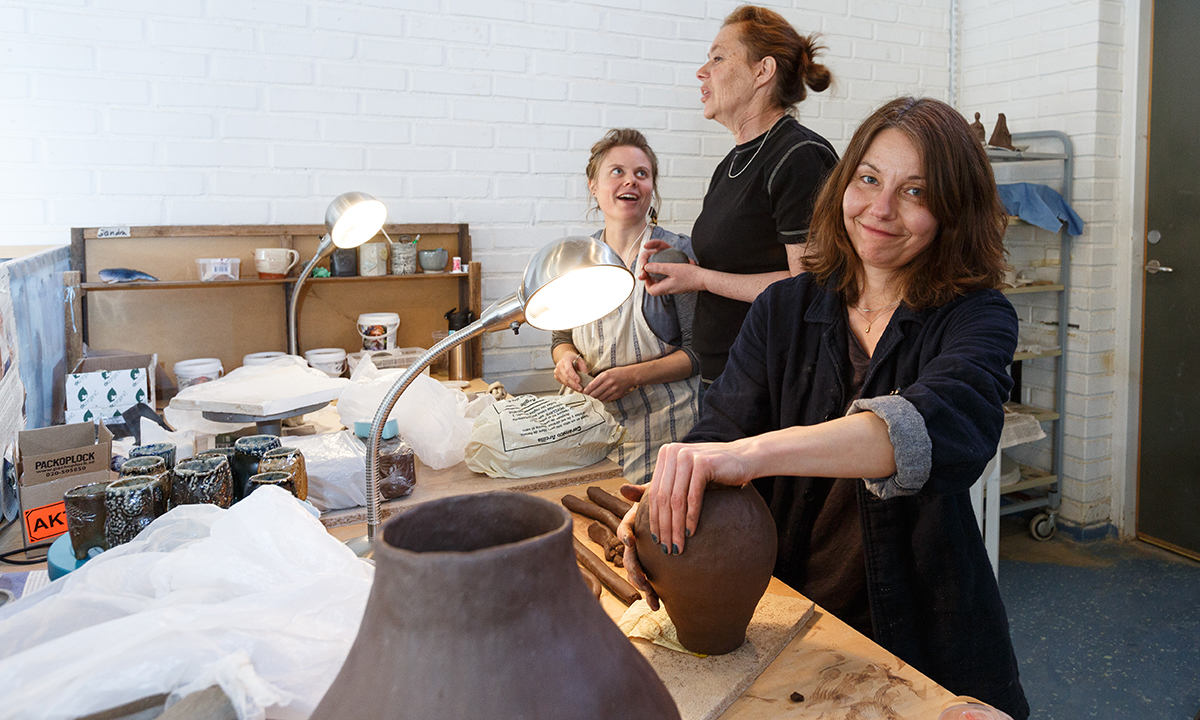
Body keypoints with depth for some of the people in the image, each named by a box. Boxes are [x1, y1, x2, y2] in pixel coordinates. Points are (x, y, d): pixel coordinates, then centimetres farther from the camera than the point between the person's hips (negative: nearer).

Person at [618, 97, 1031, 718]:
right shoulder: (781, 311, 5)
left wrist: (755, 451, -43)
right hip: (785, 615, 2)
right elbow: (722, 428, -5)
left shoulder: (976, 318, -6)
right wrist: (663, 499, -29)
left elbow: (945, 422, -27)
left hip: (920, 638, -1)